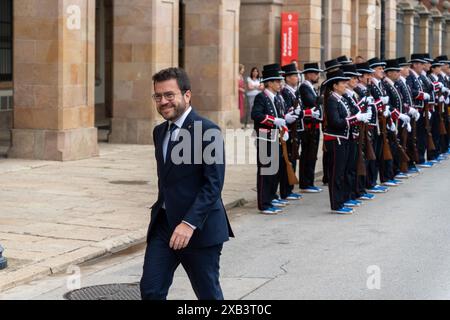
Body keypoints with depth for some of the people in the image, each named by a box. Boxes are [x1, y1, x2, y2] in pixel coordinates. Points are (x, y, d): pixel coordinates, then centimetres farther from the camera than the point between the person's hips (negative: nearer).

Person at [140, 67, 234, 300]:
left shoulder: (207, 131, -13)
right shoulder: (160, 132, 12)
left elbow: (213, 184, -18)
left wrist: (189, 223, -25)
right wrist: (160, 214, 17)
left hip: (199, 228, -6)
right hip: (164, 225, 7)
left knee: (208, 293, 7)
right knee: (150, 291, 0)